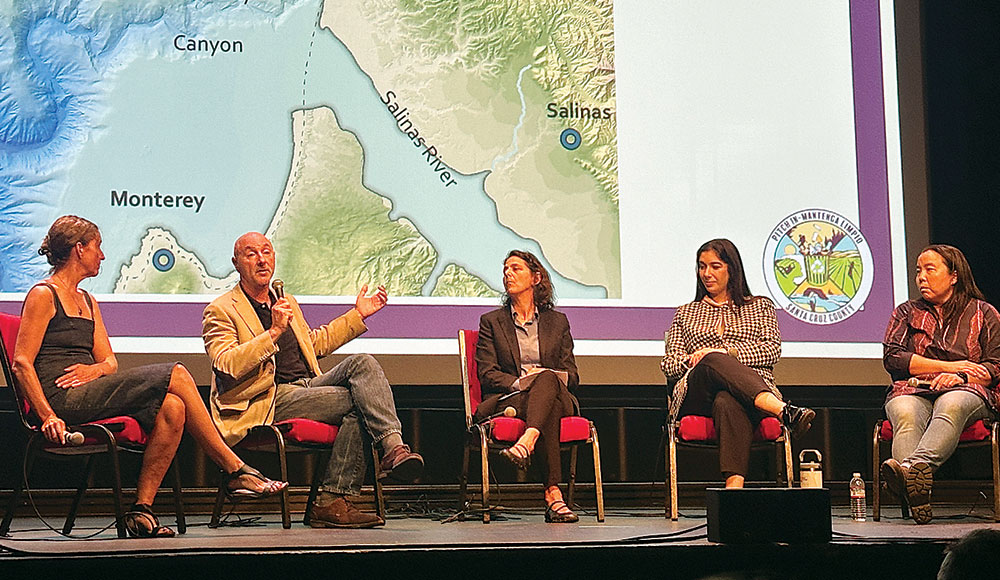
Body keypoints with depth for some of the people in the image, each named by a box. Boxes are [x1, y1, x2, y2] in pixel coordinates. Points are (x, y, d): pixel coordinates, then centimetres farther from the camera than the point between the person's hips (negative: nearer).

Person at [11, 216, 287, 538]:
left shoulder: (87, 302, 26)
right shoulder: (43, 296, -1)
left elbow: (110, 362, 20)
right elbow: (22, 363, -9)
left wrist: (96, 369, -7)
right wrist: (48, 416, -21)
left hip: (88, 395, 8)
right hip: (64, 400, -8)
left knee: (172, 409, -19)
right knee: (175, 376, -17)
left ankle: (141, 512, -19)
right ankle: (236, 471, -13)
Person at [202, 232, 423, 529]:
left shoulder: (286, 302, 25)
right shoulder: (220, 311, 0)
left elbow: (316, 343, 38)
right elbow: (226, 366, -15)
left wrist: (358, 315, 31)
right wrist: (273, 332, -23)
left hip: (307, 387, 7)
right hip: (270, 401, -7)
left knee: (362, 362, -20)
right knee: (357, 401, -25)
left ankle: (393, 447, -35)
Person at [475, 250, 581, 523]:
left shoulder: (557, 321, 21)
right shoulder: (491, 321, 17)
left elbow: (571, 375, 15)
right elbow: (487, 374, 5)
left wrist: (547, 377, -11)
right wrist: (520, 382, -16)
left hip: (557, 396, 2)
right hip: (506, 399, -1)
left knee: (547, 378, -39)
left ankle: (527, 441, -64)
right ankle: (553, 495, -56)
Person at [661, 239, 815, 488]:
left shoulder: (760, 307, 25)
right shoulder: (686, 313, 30)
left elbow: (772, 351, 8)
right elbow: (668, 364, 20)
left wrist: (727, 352, -7)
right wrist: (692, 361, -5)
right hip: (697, 398, 1)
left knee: (727, 401, -43)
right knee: (712, 361, -38)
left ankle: (734, 484, -64)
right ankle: (784, 411, -58)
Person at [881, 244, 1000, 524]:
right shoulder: (906, 312, 22)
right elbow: (892, 358, 6)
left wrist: (961, 376, -14)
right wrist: (951, 366, -2)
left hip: (966, 392, -1)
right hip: (913, 390, 1)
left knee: (950, 405, -41)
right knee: (906, 414, -38)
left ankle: (914, 466, -68)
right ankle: (916, 500, -65)